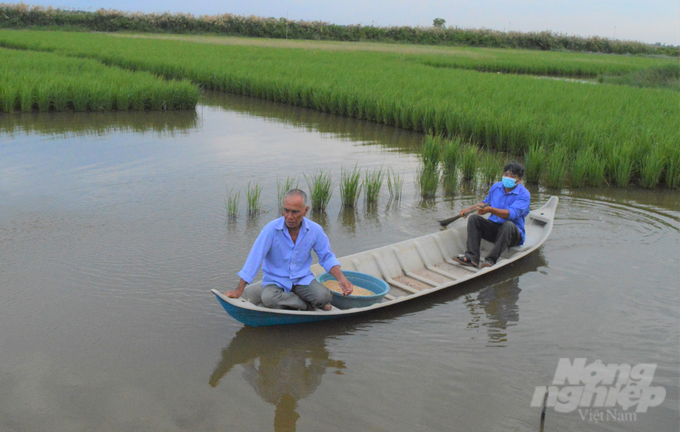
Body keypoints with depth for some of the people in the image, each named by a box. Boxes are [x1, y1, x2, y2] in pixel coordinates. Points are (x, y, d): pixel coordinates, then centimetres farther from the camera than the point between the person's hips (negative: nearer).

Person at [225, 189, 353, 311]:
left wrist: (341, 279, -12)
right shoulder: (271, 229, -17)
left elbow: (327, 257, 5)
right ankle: (307, 305, -10)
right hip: (275, 281, -1)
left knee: (324, 297, -27)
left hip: (302, 279, 2)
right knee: (268, 298, -35)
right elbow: (255, 258, -16)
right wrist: (239, 290, -16)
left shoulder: (315, 230, -7)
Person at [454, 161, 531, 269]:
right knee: (473, 218, -17)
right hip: (493, 227, 5)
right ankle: (472, 257, -31)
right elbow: (486, 202, 27)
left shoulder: (524, 194, -13)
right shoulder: (496, 187, 6)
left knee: (509, 225, -38)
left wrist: (490, 210, -42)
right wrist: (469, 209, 18)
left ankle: (491, 260, -42)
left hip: (513, 235, -5)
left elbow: (511, 213, -28)